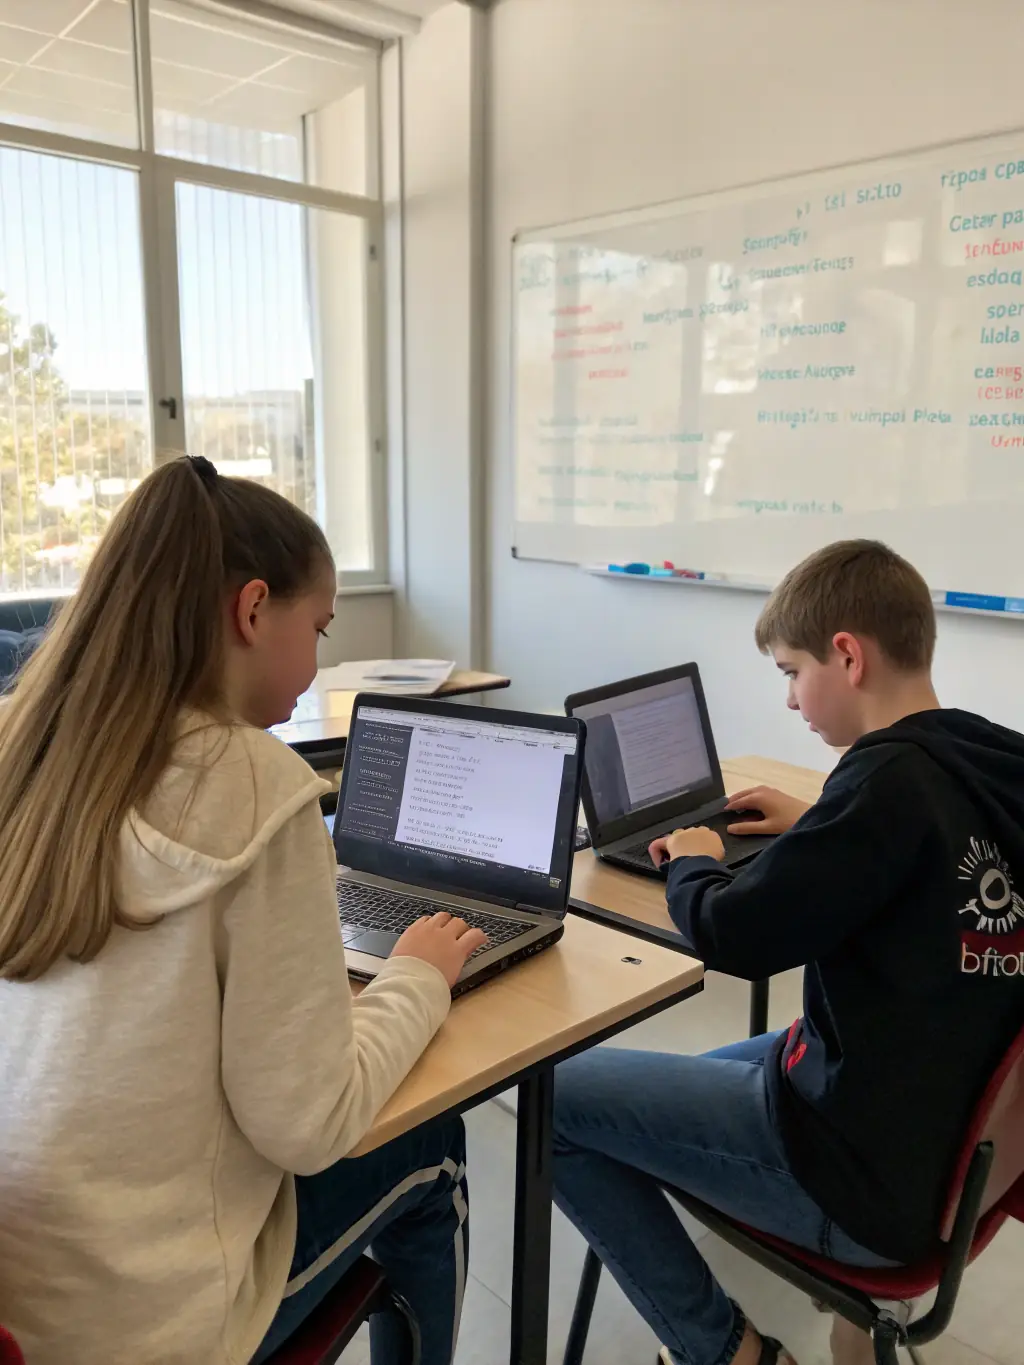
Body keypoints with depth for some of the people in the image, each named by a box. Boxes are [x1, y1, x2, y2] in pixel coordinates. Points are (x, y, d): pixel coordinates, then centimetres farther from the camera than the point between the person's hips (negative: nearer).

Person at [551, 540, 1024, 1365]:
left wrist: (693, 862, -3)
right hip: (953, 1135, 9)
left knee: (555, 1099, -1)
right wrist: (816, 827, 16)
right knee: (710, 1071, 30)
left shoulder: (891, 774, -26)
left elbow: (732, 937, -22)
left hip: (875, 1173, -9)